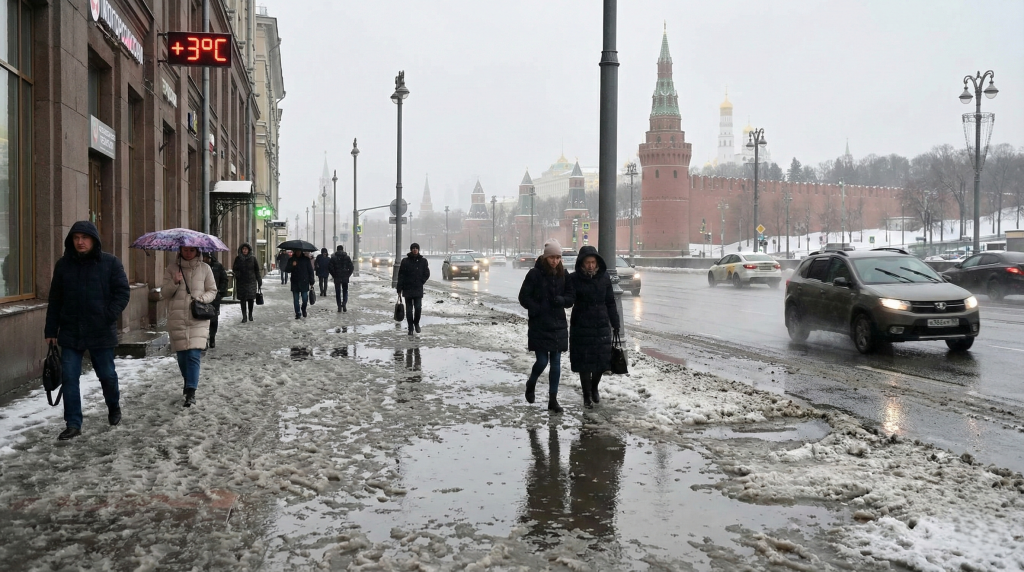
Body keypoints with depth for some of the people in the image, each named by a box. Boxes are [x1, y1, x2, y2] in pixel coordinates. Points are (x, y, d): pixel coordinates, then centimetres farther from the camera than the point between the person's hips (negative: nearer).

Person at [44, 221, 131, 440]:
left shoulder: (111, 263, -3)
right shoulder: (63, 264, 5)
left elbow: (123, 293, -3)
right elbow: (55, 300, 9)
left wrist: (109, 316, -15)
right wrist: (51, 330, 7)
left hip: (101, 332, -2)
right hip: (70, 332, 2)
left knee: (107, 375, 9)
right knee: (69, 378, 0)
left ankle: (114, 407, 37)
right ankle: (73, 424, 8)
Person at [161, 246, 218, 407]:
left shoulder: (204, 268, 5)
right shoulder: (171, 268, 6)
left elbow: (212, 291, 11)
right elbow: (163, 294, 6)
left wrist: (202, 298, -9)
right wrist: (174, 283, -12)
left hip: (198, 319, -1)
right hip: (177, 319, 1)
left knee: (194, 355, -13)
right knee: (182, 355, 8)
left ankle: (191, 392, -13)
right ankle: (188, 382, 34)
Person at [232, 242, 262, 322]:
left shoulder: (252, 258, 3)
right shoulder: (238, 258, 5)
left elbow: (257, 270, 5)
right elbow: (235, 269, 7)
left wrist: (259, 281, 3)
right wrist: (233, 268, -17)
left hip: (251, 281, -1)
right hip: (241, 282, 1)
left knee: (251, 298, -2)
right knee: (242, 299, 0)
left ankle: (250, 315, 17)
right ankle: (244, 316, 4)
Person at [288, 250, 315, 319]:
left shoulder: (306, 259, 2)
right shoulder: (291, 260, 6)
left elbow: (310, 271, 2)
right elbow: (287, 270, 3)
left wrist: (312, 282, -1)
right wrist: (292, 266, -18)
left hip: (304, 283, -2)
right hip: (295, 283, 2)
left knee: (305, 299, -3)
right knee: (296, 300, 3)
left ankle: (303, 310, 24)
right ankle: (298, 313, 12)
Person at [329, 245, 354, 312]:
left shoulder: (333, 258, -2)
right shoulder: (347, 257, 2)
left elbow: (331, 268, -7)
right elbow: (351, 267, -2)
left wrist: (333, 275, 3)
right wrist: (348, 275, 6)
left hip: (337, 278, -1)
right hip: (345, 278, 1)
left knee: (338, 292, 7)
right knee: (345, 291, 12)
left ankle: (339, 306, 3)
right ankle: (344, 303, -11)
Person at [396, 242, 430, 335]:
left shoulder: (423, 260, 4)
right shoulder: (405, 261, 1)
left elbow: (427, 274, 10)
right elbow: (400, 275, 1)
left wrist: (421, 282, -3)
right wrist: (399, 289, -3)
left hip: (418, 289, 0)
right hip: (407, 289, 0)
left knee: (418, 308, -8)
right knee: (409, 309, 4)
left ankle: (416, 323, 17)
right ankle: (410, 327, 13)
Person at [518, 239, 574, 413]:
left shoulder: (563, 275, 3)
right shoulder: (535, 274, -8)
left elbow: (571, 298, 6)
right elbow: (524, 297, -7)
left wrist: (560, 300, -14)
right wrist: (538, 310, -15)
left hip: (558, 326, 4)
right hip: (539, 326, -4)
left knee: (556, 363, 4)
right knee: (542, 361, -3)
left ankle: (553, 399, 11)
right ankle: (531, 384, 29)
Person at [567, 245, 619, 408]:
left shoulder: (604, 277, 2)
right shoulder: (574, 279, -7)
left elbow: (610, 302, 8)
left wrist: (615, 324, 8)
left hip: (602, 326, 3)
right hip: (581, 327, -3)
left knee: (602, 360, 8)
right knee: (584, 362, 1)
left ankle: (594, 388, 34)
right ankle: (587, 395, 17)